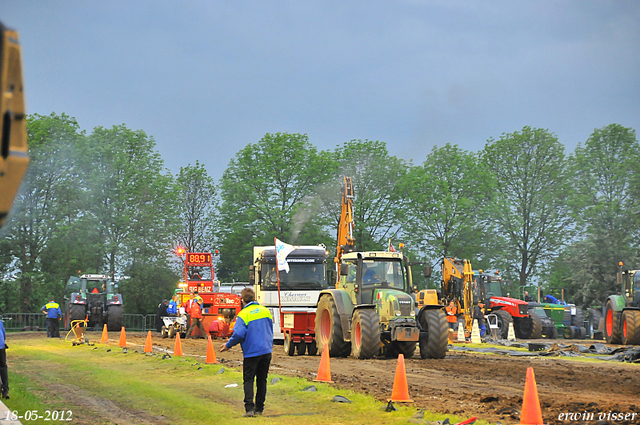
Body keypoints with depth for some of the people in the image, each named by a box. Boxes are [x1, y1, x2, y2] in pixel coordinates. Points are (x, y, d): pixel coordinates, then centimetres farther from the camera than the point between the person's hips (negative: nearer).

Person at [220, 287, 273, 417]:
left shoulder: (243, 314, -11)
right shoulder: (265, 311, 8)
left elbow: (239, 334, -18)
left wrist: (228, 345, -4)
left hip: (251, 352, -5)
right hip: (266, 351, 5)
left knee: (248, 380, 2)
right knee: (262, 380, 12)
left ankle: (249, 408, -9)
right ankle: (259, 409, 15)